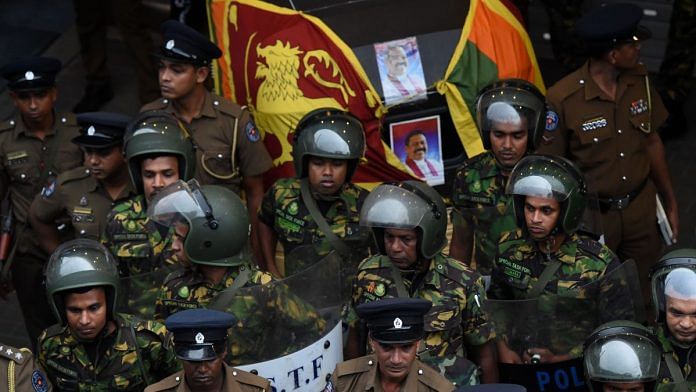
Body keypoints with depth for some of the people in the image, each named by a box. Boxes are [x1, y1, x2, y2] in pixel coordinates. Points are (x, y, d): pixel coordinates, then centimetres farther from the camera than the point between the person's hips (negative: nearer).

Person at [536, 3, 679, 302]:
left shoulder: (639, 80, -3)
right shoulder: (563, 100, -21)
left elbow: (651, 142, 9)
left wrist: (670, 202, 15)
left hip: (640, 210, 4)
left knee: (644, 299, 13)